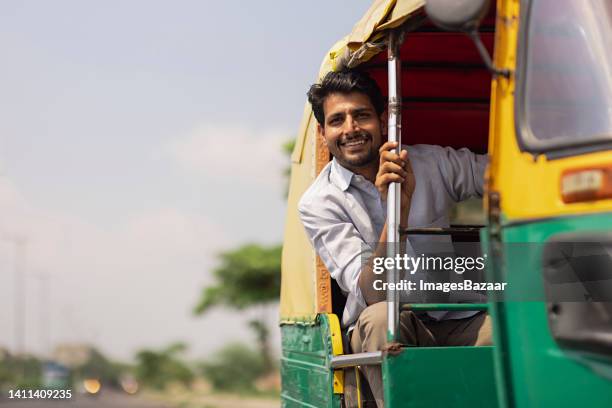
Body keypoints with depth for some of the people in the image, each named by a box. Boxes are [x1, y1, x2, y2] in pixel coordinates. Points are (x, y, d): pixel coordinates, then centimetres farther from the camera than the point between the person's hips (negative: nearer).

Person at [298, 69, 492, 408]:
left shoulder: (430, 162, 2)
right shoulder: (318, 203, -6)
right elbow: (373, 296, -17)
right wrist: (398, 208, -30)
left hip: (457, 321, 2)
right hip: (390, 329, -2)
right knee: (380, 317, -35)